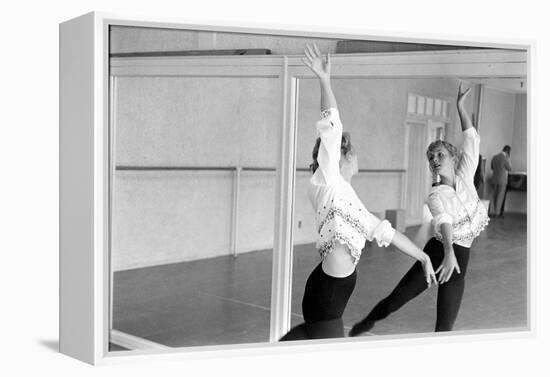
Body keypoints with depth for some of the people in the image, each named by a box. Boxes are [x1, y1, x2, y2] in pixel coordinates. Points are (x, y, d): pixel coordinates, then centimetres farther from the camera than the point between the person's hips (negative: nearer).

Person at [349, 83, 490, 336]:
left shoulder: (465, 175, 1)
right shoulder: (435, 195, -10)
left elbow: (472, 140, -4)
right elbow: (444, 221, -30)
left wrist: (460, 108, -11)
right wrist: (448, 252, -46)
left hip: (457, 256, 2)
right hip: (438, 249, -1)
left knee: (444, 326, 0)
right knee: (398, 297, 2)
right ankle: (368, 321, 31)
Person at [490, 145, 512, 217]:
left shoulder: (494, 157, 6)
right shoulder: (505, 158, -15)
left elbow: (492, 167, 15)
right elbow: (509, 168, -6)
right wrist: (508, 159, 1)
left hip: (494, 179, 6)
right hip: (502, 180, -6)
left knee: (494, 196, 11)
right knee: (500, 196, 0)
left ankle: (494, 212, 14)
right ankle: (497, 213, 1)